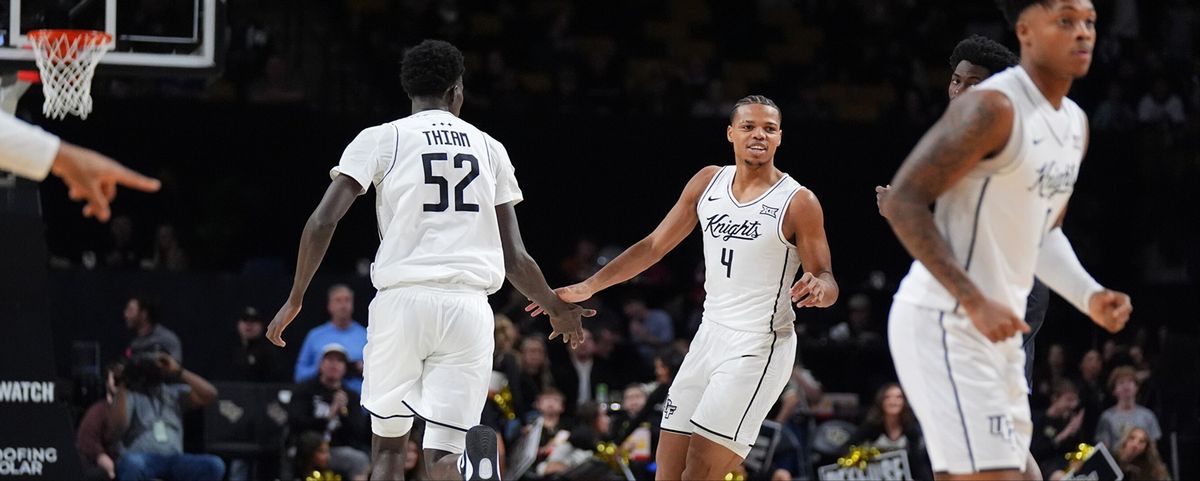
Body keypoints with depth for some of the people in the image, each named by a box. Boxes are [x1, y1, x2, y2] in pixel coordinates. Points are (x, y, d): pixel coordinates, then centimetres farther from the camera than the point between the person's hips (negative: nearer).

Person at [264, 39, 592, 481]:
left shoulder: (380, 139, 6)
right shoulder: (489, 148, 15)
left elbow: (322, 222, -3)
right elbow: (514, 259, 15)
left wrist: (294, 301, 7)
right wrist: (558, 308, 31)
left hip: (402, 300, -1)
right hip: (468, 308, 1)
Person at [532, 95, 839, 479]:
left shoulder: (798, 202, -9)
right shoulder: (709, 182, 7)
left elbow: (826, 281, -8)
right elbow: (655, 246, 14)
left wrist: (819, 288, -33)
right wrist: (587, 287, 10)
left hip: (759, 346, -7)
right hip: (711, 335, 7)